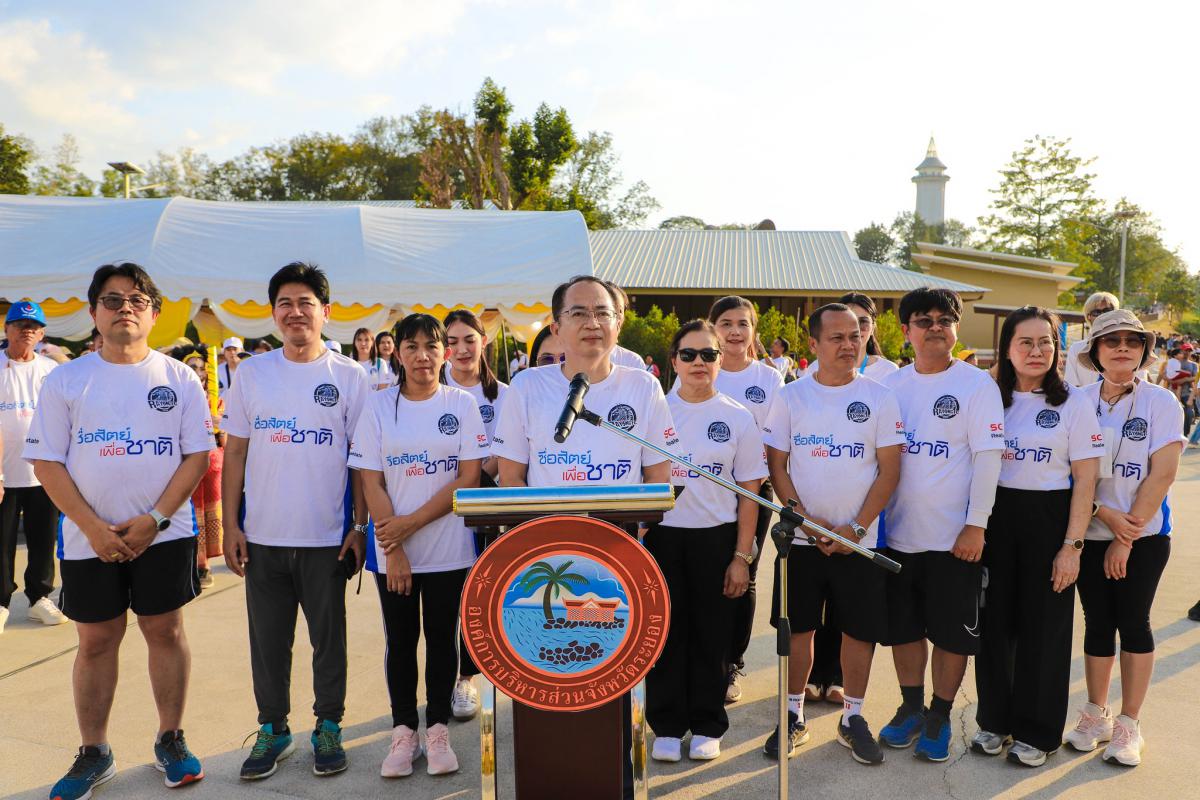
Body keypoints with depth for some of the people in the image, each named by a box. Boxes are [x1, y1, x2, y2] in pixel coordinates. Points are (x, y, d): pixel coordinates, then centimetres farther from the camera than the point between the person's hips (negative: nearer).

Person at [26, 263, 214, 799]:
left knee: (165, 631, 6)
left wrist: (155, 519, -12)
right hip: (88, 539, 1)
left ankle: (170, 740, 22)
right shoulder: (65, 381, 2)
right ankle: (93, 753, 24)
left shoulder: (179, 379, 1)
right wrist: (93, 527, -11)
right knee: (96, 641, 9)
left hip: (164, 534, -1)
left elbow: (197, 454, -2)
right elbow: (46, 461, -1)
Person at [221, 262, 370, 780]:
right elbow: (234, 452, 6)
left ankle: (328, 727, 27)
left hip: (327, 537, -2)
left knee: (328, 638, 10)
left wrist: (359, 526, -4)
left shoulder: (349, 377, -1)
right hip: (263, 537, 2)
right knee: (268, 640, 12)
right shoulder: (252, 373, 4)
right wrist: (230, 525, 1)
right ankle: (272, 730, 29)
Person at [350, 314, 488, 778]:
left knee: (441, 637, 9)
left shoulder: (462, 404, -1)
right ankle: (404, 731, 23)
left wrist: (412, 523, -13)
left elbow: (469, 477, -7)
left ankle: (437, 730, 22)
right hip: (391, 550, 1)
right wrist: (393, 550, -9)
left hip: (448, 548, -1)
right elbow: (371, 483, -2)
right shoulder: (379, 407, 1)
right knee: (400, 640, 10)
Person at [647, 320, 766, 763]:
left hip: (716, 538, 0)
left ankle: (707, 726, 24)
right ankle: (667, 726, 22)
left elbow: (749, 493, 1)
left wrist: (742, 556, -4)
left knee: (711, 636, 8)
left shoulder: (738, 419, 0)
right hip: (661, 535, 1)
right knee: (665, 632, 7)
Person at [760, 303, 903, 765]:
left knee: (860, 629, 7)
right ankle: (794, 715, 25)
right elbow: (777, 466, 1)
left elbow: (889, 471, -2)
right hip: (801, 537, 0)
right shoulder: (790, 397, 1)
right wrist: (805, 518, -11)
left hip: (859, 540, 0)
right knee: (798, 627, 8)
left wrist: (856, 527, -11)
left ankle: (852, 718, 26)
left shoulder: (880, 398, 0)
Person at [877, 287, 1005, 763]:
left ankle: (940, 716, 25)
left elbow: (987, 457, -10)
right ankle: (911, 708, 31)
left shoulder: (977, 385, -5)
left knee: (951, 630, 7)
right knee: (903, 625, 14)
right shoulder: (890, 386, 5)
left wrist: (976, 525, -15)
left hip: (953, 537, -4)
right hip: (898, 531, 4)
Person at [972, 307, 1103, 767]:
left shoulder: (1073, 403, -4)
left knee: (1043, 626, 6)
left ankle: (1036, 731, 22)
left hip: (1048, 521, -2)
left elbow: (1085, 480, -6)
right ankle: (994, 719, 26)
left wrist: (1072, 544, -11)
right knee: (994, 621, 9)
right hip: (993, 518, 3)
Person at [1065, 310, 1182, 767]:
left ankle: (1129, 725, 19)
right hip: (1090, 533, 2)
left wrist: (1126, 537, -14)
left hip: (1143, 536, -2)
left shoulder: (1161, 403, -7)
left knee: (1133, 623, 5)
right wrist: (1105, 514, -15)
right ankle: (1096, 715, 25)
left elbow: (1162, 475, -12)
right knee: (1097, 622, 9)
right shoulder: (1078, 402, -1)